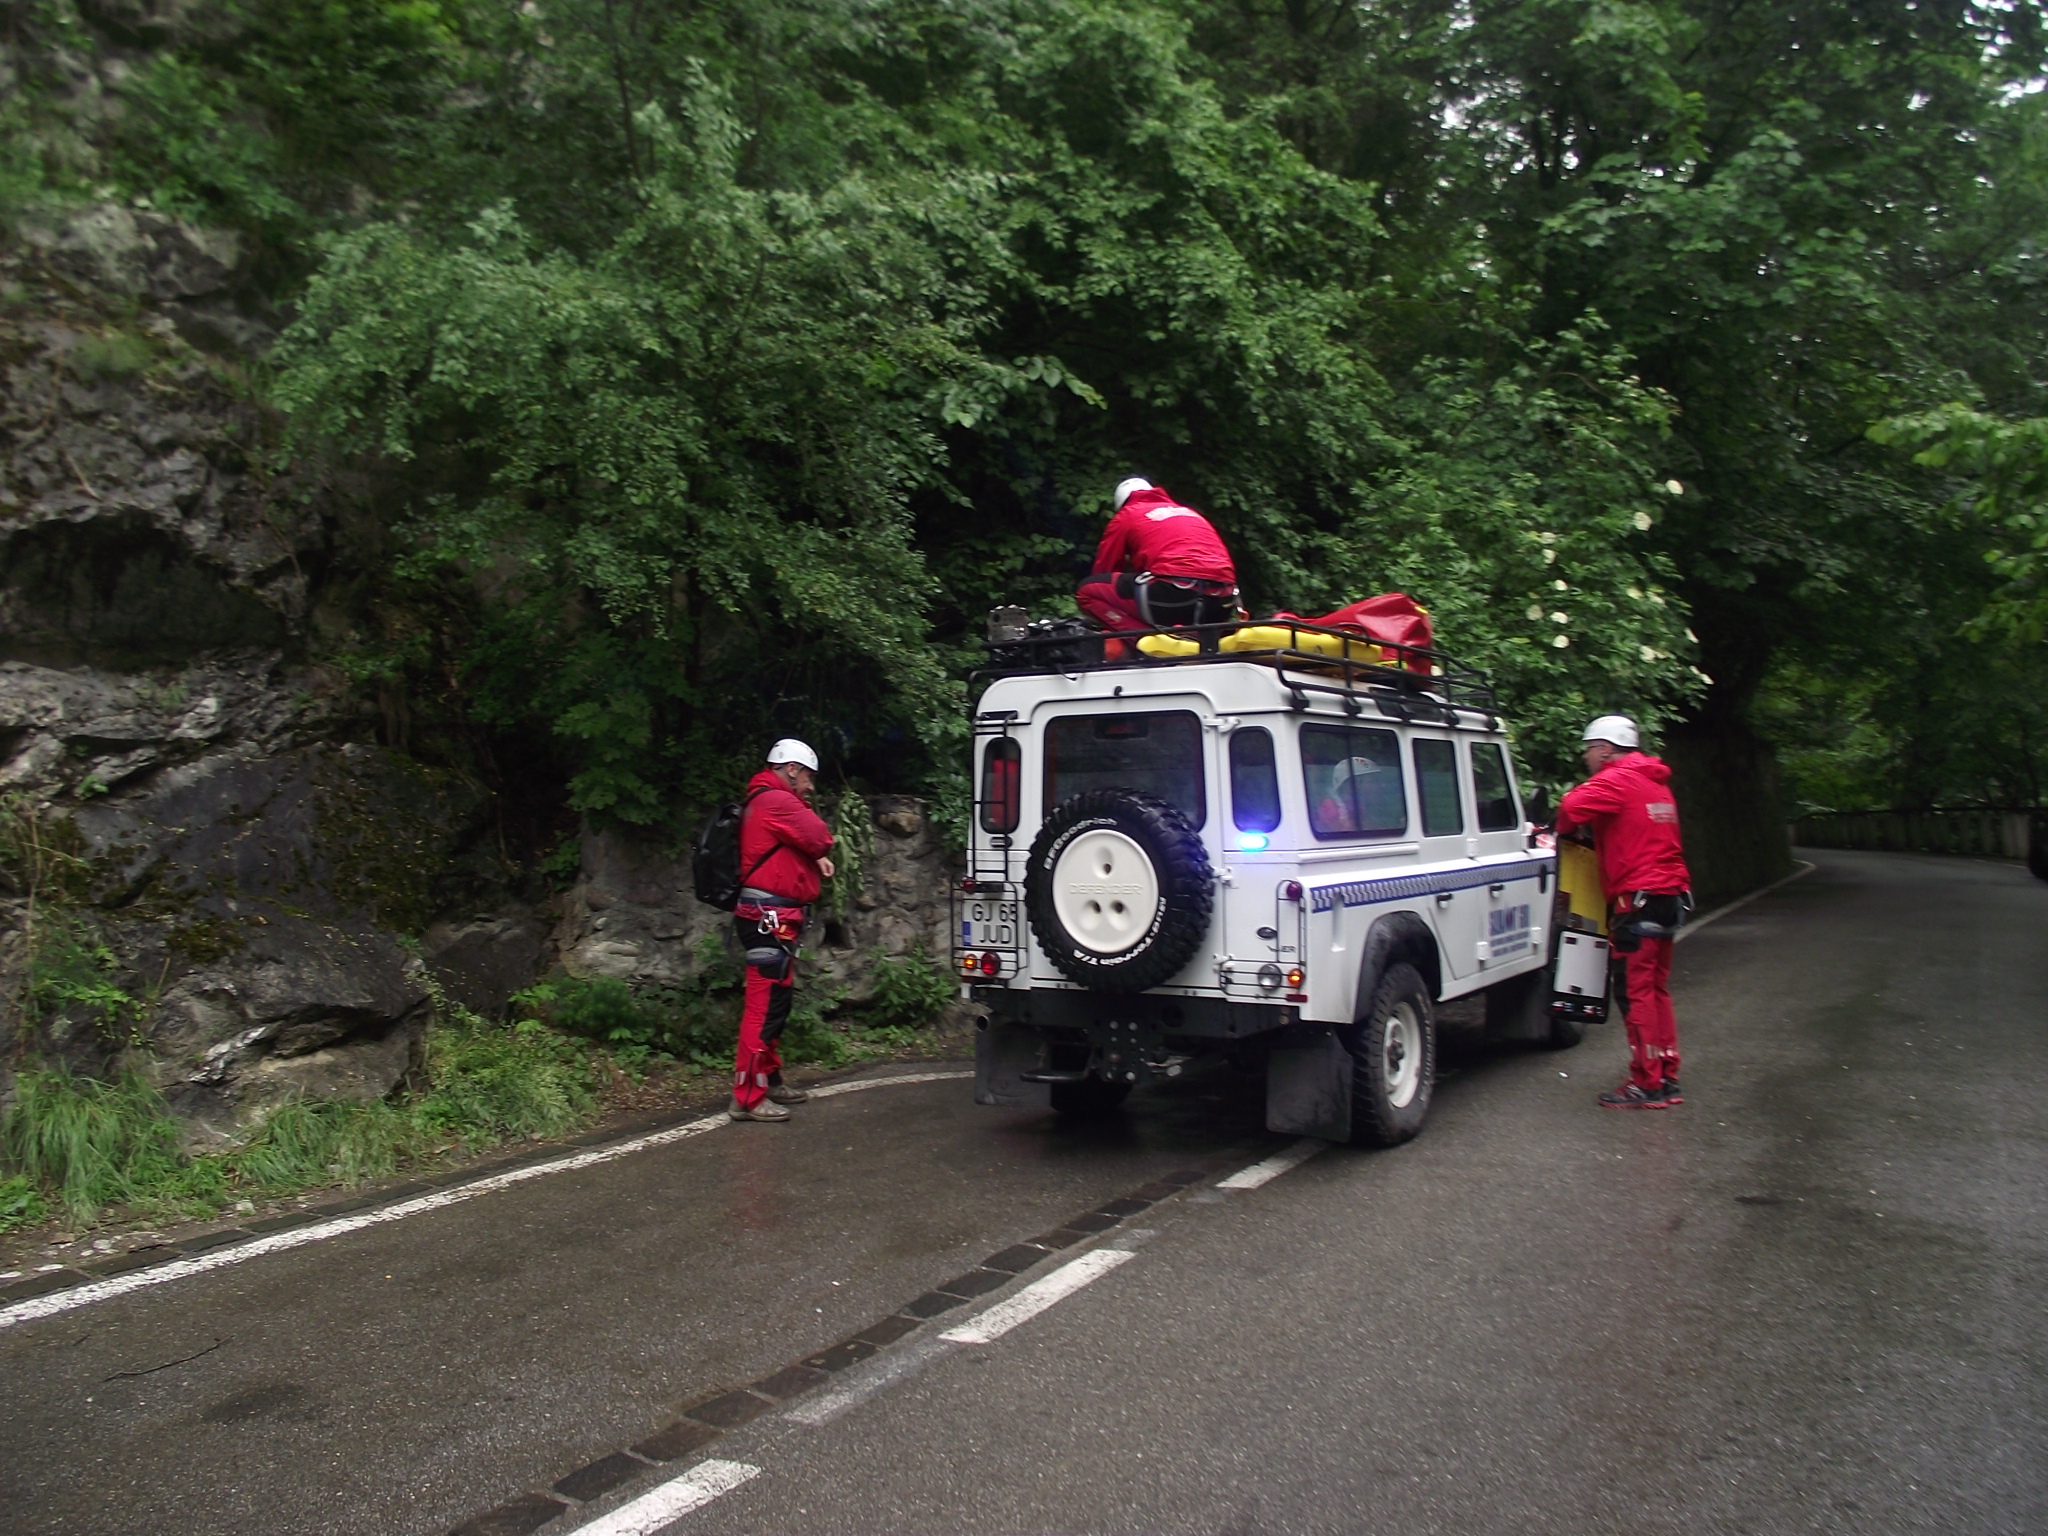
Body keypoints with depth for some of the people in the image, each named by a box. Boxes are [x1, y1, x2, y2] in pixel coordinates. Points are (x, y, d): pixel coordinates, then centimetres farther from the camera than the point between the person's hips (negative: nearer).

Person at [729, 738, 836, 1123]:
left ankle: (769, 1079, 29)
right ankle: (747, 1097, -10)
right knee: (765, 1003, -11)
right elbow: (820, 837, -19)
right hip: (770, 917, -11)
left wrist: (816, 859, 3)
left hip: (774, 918, 11)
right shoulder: (776, 801, -13)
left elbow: (802, 848, 23)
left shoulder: (769, 802, 21)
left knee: (777, 1002, 19)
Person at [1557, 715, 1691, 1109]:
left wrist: (1564, 832, -1)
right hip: (1670, 895, 9)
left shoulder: (1616, 780, -10)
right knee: (1655, 989, 15)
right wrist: (1591, 833, 8)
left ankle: (1647, 1084, 0)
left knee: (1638, 992, -4)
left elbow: (1572, 808, -23)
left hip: (1639, 899, -9)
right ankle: (1667, 1079, 19)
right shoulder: (1655, 782, 18)